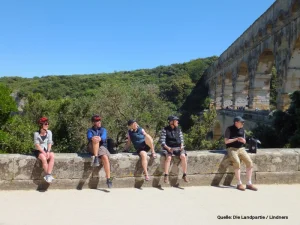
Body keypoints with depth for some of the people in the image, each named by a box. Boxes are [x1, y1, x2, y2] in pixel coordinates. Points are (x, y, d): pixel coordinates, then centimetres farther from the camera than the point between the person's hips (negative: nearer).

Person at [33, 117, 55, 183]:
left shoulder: (49, 132, 1)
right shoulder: (36, 133, -7)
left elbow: (49, 143, 0)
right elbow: (37, 145, -10)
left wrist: (48, 152, -15)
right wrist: (44, 153, -20)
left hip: (47, 150, 3)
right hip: (39, 151, -3)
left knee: (52, 155, -30)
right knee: (43, 158, -34)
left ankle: (48, 175, -34)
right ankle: (48, 175, -25)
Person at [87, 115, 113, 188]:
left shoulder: (103, 130, 18)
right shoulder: (90, 130, 16)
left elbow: (104, 137, -4)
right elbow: (89, 137, -8)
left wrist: (100, 138, -27)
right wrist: (93, 138, -31)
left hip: (102, 147, 1)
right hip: (92, 148, -1)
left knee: (105, 158, -30)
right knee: (95, 139, -33)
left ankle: (108, 179, -29)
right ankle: (95, 158, -43)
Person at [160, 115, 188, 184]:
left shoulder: (179, 129, 11)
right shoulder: (165, 130, -1)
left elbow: (181, 139, 12)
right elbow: (162, 141, -6)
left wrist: (182, 146, -8)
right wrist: (168, 148, -21)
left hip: (178, 148, 3)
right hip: (168, 148, -3)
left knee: (183, 156, -27)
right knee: (168, 157, -34)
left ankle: (184, 175, -15)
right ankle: (166, 176, -27)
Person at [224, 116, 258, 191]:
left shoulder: (242, 129, 12)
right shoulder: (229, 129, -4)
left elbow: (244, 141, 16)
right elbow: (226, 141, -9)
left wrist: (243, 140, -8)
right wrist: (236, 139, -17)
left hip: (241, 149, 5)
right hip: (232, 149, -5)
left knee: (249, 162, -17)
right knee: (237, 162, -31)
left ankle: (249, 183, -9)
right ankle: (239, 184, -21)